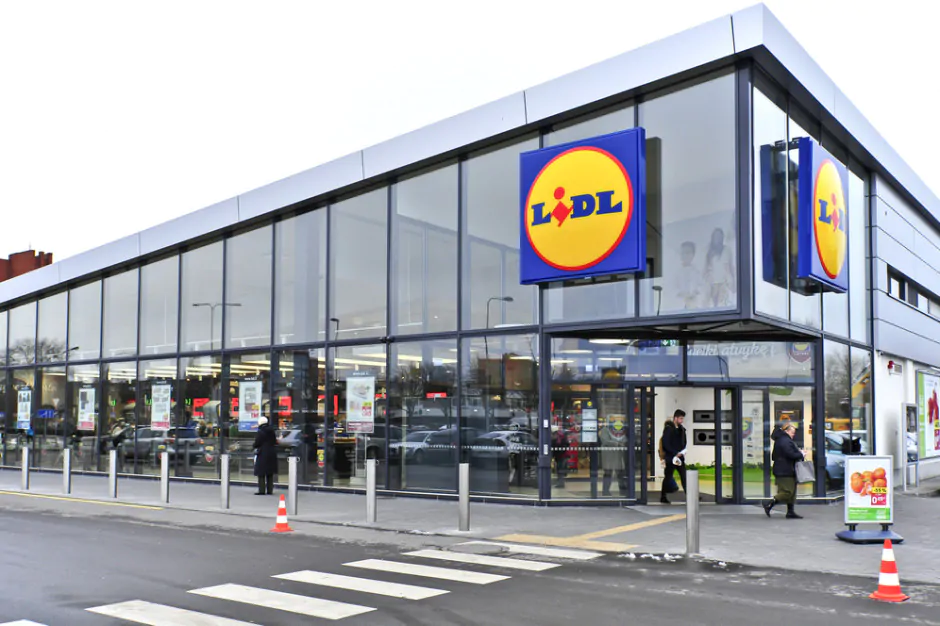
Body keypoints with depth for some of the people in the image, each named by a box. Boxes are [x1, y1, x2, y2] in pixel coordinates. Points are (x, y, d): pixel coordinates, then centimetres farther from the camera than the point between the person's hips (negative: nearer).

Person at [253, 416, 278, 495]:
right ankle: (269, 490, 14)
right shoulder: (272, 431, 7)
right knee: (270, 474, 12)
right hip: (272, 453, 7)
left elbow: (257, 443, -12)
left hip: (262, 454, -7)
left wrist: (254, 446, 8)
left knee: (261, 474, -1)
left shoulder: (260, 432, -13)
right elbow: (275, 442, 12)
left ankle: (262, 490, -3)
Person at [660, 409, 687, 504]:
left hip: (680, 456, 6)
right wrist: (675, 453, -16)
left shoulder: (681, 429, 10)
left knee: (684, 476, 1)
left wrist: (682, 451, 0)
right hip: (670, 457, -6)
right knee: (668, 477, 1)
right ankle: (663, 497, 11)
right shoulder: (668, 429, -11)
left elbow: (684, 441, 18)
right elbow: (666, 444, -15)